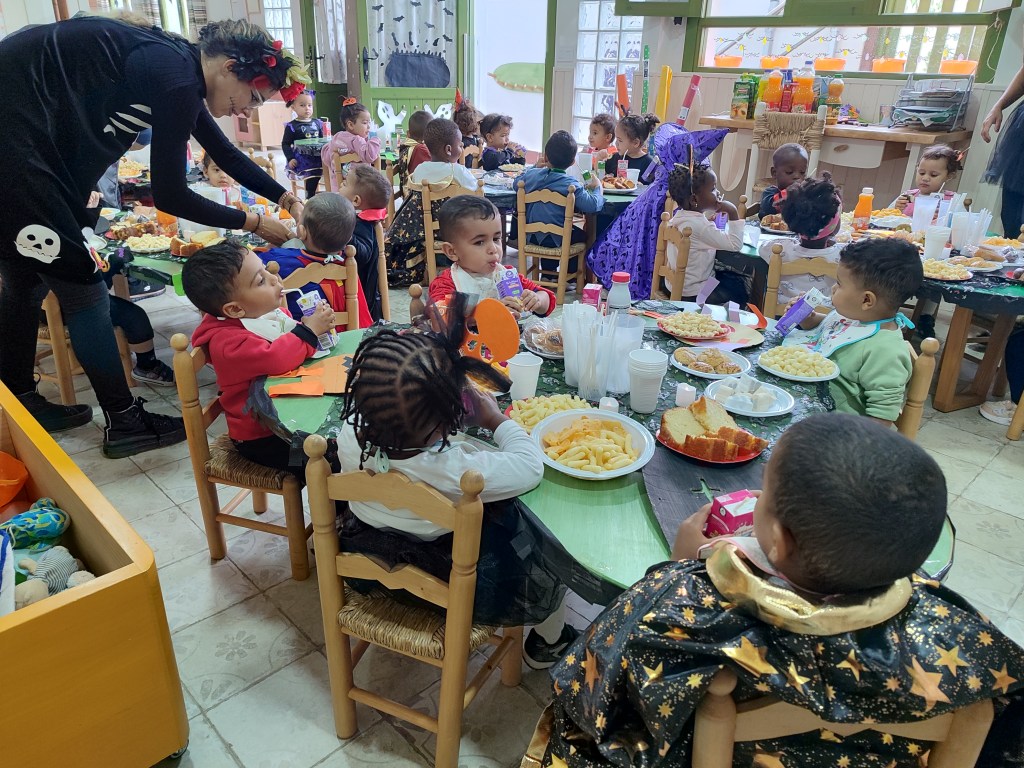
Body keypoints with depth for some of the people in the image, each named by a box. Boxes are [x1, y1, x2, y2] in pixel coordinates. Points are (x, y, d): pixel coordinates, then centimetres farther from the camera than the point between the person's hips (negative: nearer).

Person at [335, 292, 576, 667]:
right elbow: (530, 466, -22)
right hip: (457, 586, -5)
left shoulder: (351, 436, -26)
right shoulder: (456, 472, -39)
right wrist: (496, 418, -7)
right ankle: (547, 643, 39)